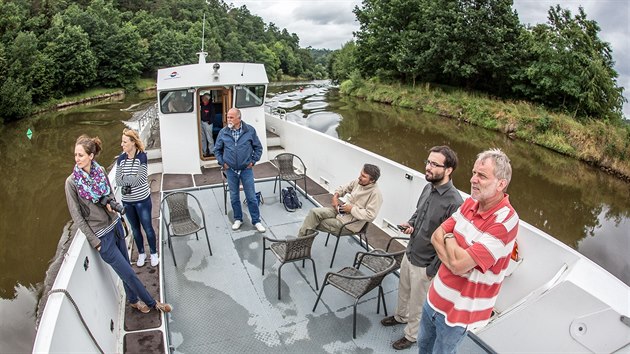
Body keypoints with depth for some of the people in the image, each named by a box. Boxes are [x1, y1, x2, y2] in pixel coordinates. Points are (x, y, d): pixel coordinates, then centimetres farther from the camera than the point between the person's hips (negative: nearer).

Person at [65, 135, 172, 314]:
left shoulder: (100, 170, -4)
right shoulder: (72, 182, -16)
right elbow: (77, 216, -11)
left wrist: (110, 202, -12)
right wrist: (94, 241, -10)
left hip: (115, 225, 4)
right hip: (101, 235, -4)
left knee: (125, 268, 18)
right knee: (128, 273, 3)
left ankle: (133, 299, 40)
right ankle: (152, 303, 20)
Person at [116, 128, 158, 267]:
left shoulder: (142, 156, -14)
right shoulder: (121, 159, -1)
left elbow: (140, 179, -20)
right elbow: (118, 181, -6)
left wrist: (124, 178, -14)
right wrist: (131, 179, -22)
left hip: (142, 199, -4)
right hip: (127, 201, 4)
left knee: (147, 228, 9)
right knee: (135, 229, 17)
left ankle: (154, 253, 28)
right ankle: (141, 253, 36)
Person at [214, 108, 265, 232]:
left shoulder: (250, 130, -7)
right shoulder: (223, 132, -3)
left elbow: (258, 147, 3)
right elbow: (217, 150, 9)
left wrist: (253, 161, -3)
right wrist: (222, 162, 1)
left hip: (246, 169, -1)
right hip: (231, 170, 2)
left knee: (251, 197, 4)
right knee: (234, 197, 13)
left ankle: (256, 221, 17)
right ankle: (238, 219, 31)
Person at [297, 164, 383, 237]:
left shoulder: (375, 194, -21)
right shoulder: (358, 182, 0)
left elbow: (370, 216, -27)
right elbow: (343, 188, 18)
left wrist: (351, 209, -21)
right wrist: (335, 196, -2)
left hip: (350, 223, -7)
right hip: (340, 210, 7)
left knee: (315, 224, -11)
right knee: (314, 212, -14)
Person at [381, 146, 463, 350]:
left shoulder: (454, 202, -29)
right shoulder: (428, 188, -5)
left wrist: (432, 270, -17)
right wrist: (410, 224, -6)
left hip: (425, 264, -7)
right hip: (409, 254, 7)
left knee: (417, 302, 17)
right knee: (403, 290, 29)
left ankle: (411, 335, 41)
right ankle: (401, 316, 56)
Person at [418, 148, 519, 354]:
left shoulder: (505, 221, -28)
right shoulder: (471, 203, -4)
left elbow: (460, 264, -32)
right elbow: (436, 237, -1)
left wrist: (448, 237, -14)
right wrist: (455, 257, -20)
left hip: (458, 309, -7)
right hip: (436, 296, 7)